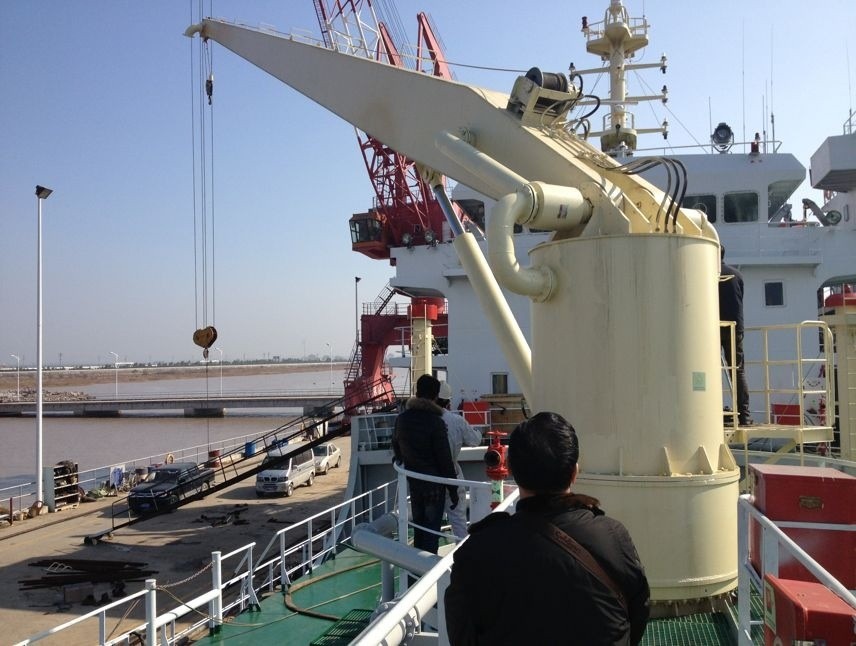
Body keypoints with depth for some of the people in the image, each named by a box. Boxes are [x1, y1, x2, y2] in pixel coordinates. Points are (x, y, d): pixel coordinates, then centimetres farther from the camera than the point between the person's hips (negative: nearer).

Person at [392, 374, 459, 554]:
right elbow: (445, 458, -15)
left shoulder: (402, 418, 1)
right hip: (434, 483, -6)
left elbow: (396, 447, 14)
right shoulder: (435, 421, -17)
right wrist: (453, 489, -7)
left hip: (413, 482, 6)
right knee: (432, 529, 2)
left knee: (418, 526, 18)